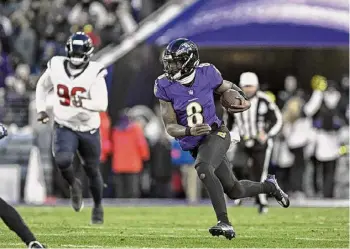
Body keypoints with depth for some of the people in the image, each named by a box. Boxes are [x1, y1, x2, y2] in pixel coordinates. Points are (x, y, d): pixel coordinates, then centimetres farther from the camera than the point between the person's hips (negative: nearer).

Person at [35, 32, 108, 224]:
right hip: (64, 127, 1)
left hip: (89, 129, -1)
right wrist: (41, 109, 4)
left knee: (92, 170, 13)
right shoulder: (56, 67, -9)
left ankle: (98, 206, 41)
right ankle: (74, 185, 8)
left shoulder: (94, 73, -19)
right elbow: (42, 86, 12)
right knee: (63, 160, -26)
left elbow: (102, 104, -27)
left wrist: (83, 103, -43)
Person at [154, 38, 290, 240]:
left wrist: (244, 101, -13)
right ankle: (269, 186, 41)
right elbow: (170, 127, -12)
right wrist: (189, 130, -33)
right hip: (195, 144, 3)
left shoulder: (206, 74, -12)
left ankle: (225, 223, -33)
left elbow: (229, 88, 9)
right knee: (235, 191, 9)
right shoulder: (166, 86, -11)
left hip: (216, 134, -3)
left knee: (203, 168, -34)